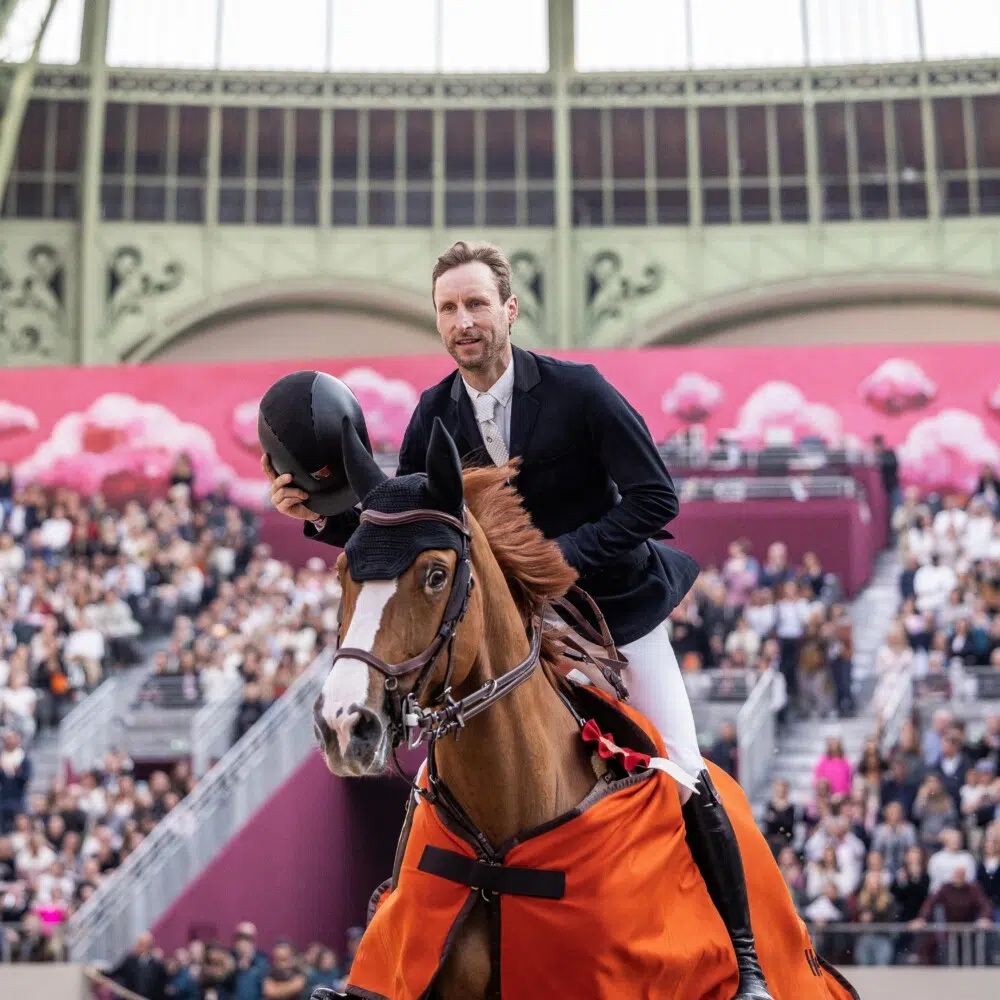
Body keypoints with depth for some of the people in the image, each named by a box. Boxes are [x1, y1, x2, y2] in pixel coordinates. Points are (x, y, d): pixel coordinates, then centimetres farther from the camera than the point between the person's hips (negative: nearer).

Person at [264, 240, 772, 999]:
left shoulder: (577, 390, -18)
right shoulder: (436, 416, -4)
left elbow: (656, 498, -20)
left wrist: (563, 554, -28)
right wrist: (320, 513, -15)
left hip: (618, 601, -4)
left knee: (685, 781, -3)